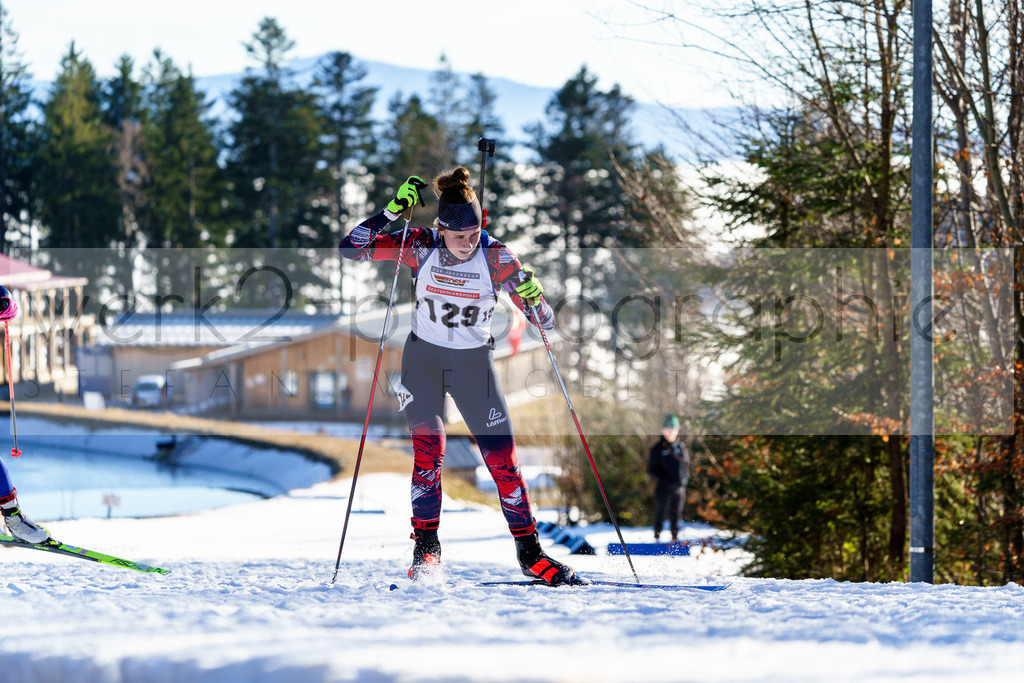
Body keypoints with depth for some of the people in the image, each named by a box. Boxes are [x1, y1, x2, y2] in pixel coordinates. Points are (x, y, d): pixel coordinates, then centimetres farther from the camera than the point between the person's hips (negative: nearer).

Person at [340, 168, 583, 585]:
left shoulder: (495, 258, -15)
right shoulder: (421, 247, -13)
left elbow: (544, 321, -12)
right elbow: (351, 248, -16)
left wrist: (532, 298, -34)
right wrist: (393, 210, -25)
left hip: (474, 364, 0)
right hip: (423, 360, 0)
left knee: (502, 458, -4)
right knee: (428, 452, -14)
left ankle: (529, 551, 6)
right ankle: (426, 547, -1)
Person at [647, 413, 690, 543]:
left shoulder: (681, 447, 8)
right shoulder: (658, 448, -2)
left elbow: (686, 464, 17)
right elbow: (652, 469, -2)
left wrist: (685, 479, 0)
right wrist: (666, 480, -14)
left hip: (679, 487, 3)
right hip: (663, 488, -3)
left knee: (676, 515, 7)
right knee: (660, 513, 2)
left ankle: (675, 538, 17)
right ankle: (657, 537, 17)